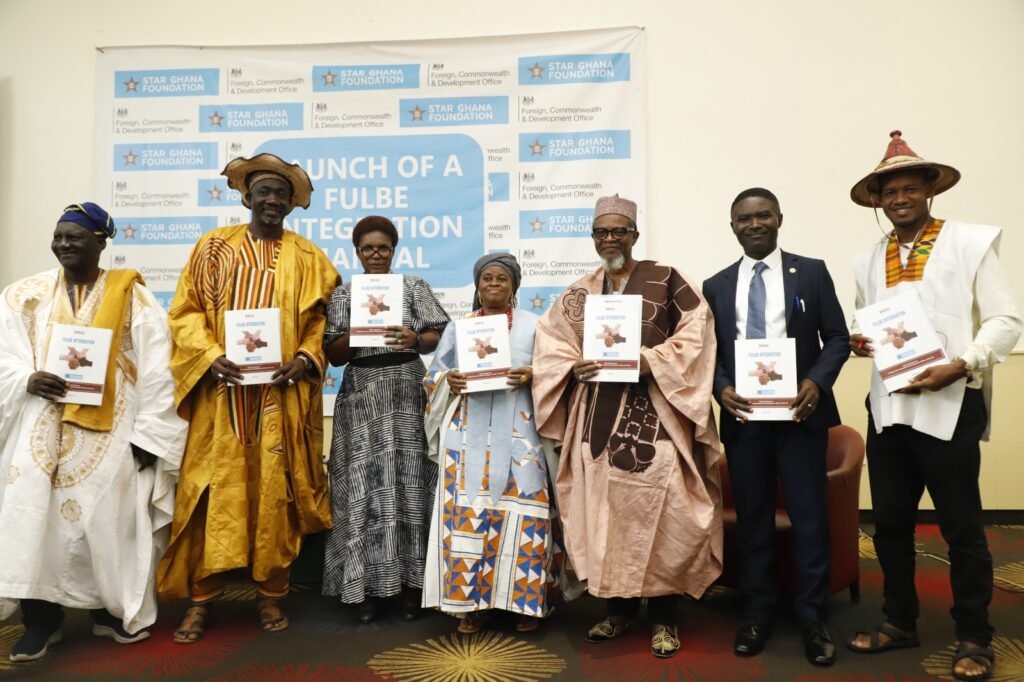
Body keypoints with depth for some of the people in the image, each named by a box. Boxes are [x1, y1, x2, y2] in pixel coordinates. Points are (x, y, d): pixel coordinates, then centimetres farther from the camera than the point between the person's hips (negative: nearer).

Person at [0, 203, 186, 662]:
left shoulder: (133, 297, 0)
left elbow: (155, 371, -4)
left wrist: (147, 433, -10)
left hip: (110, 431, -2)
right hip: (41, 429, 2)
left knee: (109, 517, 2)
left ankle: (113, 610, 20)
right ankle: (41, 620, 12)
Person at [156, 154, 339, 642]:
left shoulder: (308, 257, 8)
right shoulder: (214, 246, 8)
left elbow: (323, 318, 7)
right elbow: (186, 312, 5)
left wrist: (306, 359, -11)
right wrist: (211, 356, -11)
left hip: (282, 394, 0)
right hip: (222, 390, 0)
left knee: (276, 489, 4)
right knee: (214, 488, 1)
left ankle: (271, 594, 16)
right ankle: (200, 598, 12)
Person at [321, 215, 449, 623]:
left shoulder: (414, 287, 6)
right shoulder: (343, 295, 9)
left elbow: (438, 337, 1)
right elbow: (334, 355, 5)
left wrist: (416, 339, -19)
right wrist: (354, 333, -14)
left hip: (407, 396, -1)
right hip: (361, 398, 1)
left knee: (409, 483, 0)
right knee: (363, 487, 0)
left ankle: (410, 581, 11)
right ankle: (367, 583, 10)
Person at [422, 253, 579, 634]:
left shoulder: (532, 325, 10)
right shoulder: (457, 327, 16)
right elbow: (433, 377, 14)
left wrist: (531, 376, -15)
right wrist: (449, 380, -8)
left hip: (520, 433, -1)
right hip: (469, 434, 2)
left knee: (524, 511, -5)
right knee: (467, 512, -2)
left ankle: (527, 601, 8)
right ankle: (473, 601, 9)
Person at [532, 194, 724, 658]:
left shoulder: (667, 281, 2)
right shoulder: (578, 294, 14)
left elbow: (695, 337, -6)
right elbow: (550, 345, 11)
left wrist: (646, 362, -18)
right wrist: (575, 368, -10)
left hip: (654, 416, -4)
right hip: (597, 419, 4)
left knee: (656, 512, -5)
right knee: (603, 512, 7)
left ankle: (663, 617, 11)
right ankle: (619, 608, 23)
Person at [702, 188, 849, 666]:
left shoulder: (811, 272, 5)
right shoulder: (716, 286, 10)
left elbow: (837, 338, 2)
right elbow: (709, 352, 8)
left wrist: (817, 382, -15)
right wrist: (721, 389, -11)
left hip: (799, 411, -1)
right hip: (743, 414, 2)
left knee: (810, 516, 3)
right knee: (752, 517, 9)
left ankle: (813, 619, 17)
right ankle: (757, 613, 22)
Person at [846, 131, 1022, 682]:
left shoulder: (971, 243, -2)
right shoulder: (869, 261, 12)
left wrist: (959, 367, -20)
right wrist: (859, 343, -3)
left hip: (950, 407, -5)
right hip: (887, 407, 5)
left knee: (961, 527, 7)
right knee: (889, 522, 12)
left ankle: (973, 638, 24)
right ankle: (899, 622, 30)